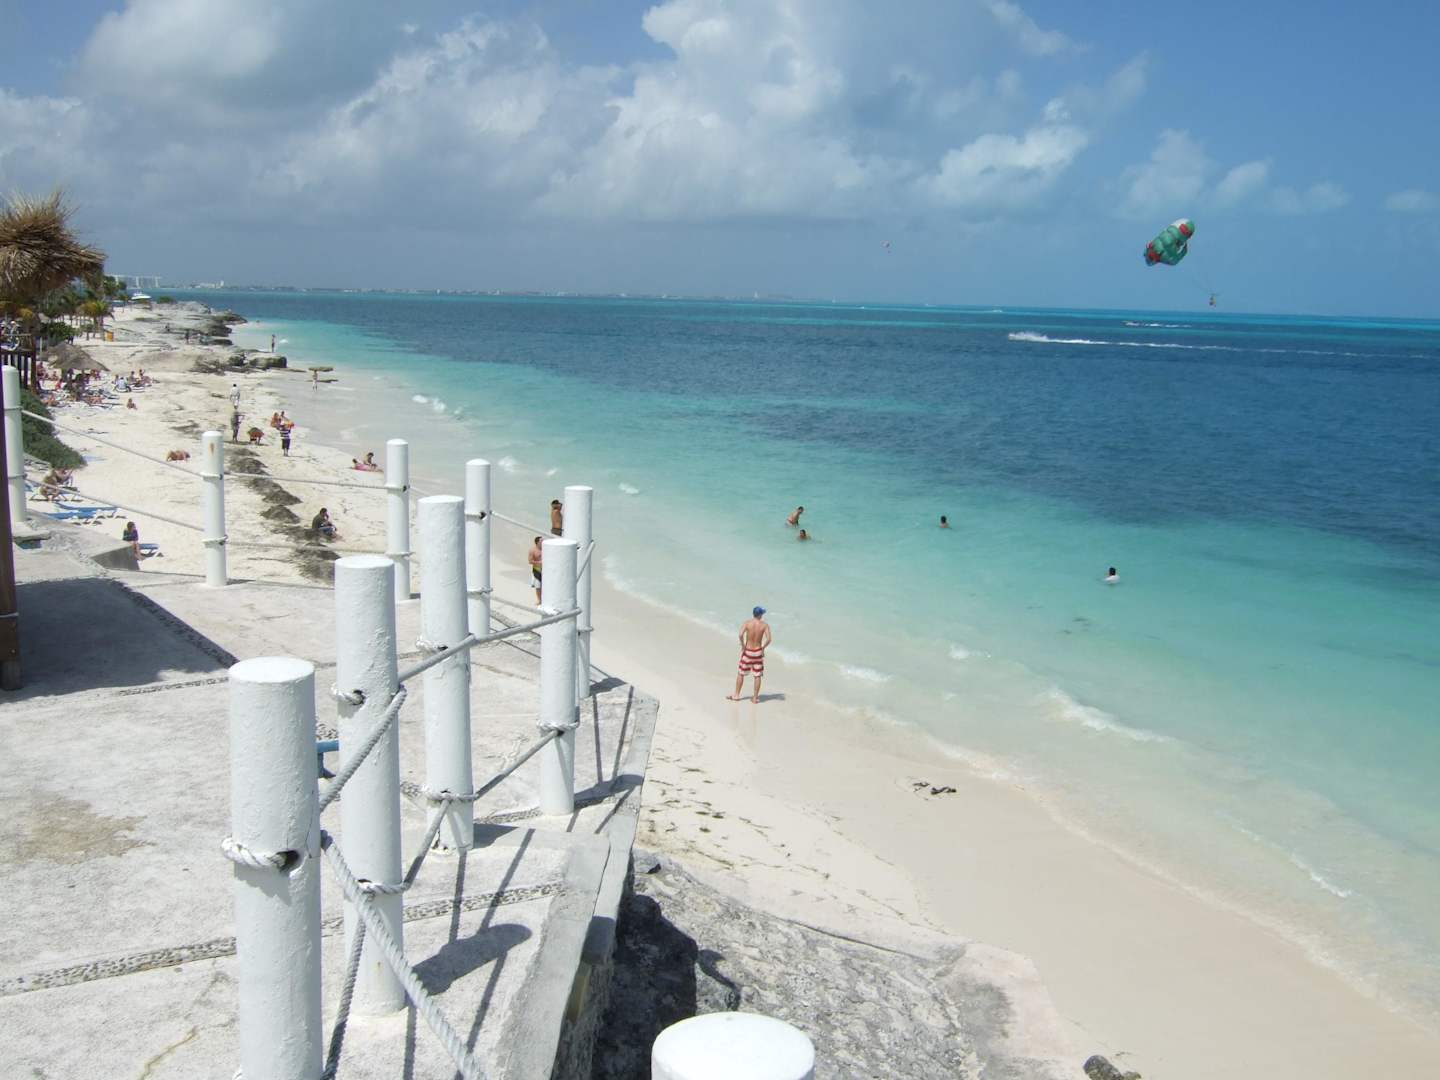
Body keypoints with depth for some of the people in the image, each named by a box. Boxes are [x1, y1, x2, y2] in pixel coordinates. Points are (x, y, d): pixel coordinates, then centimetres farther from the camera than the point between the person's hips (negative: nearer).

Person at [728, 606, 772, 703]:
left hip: (747, 651, 0)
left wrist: (742, 645, -7)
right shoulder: (765, 625, -8)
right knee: (757, 676, 9)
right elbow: (768, 639, -17)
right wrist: (763, 647, 0)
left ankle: (736, 695, 20)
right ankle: (755, 698, 14)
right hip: (758, 652, 0)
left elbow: (741, 635, -23)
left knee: (741, 673, 13)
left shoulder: (747, 622, -9)